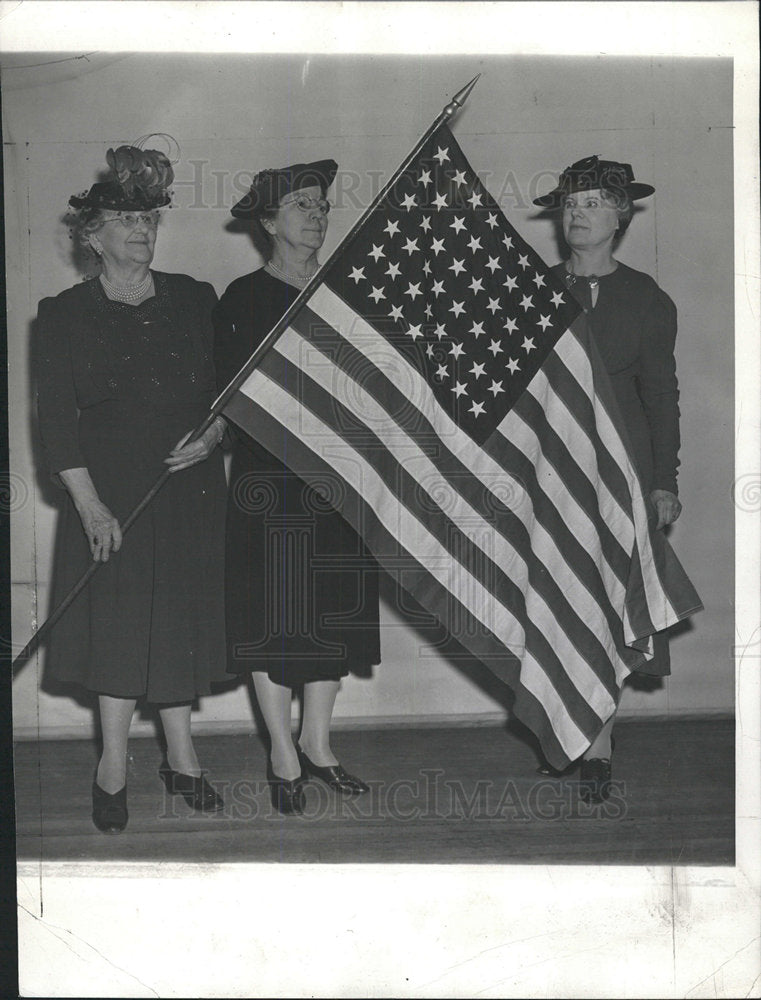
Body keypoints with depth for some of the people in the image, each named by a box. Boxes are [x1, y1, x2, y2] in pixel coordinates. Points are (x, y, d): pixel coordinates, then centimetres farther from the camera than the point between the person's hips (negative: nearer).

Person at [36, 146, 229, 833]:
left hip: (189, 487, 3)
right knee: (118, 625, -1)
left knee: (180, 618, 8)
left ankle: (181, 757, 19)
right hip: (111, 492, -2)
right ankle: (113, 768, 10)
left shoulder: (194, 300, 7)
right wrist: (89, 504, -13)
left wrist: (213, 434, -9)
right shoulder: (65, 315, -1)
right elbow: (55, 416, -5)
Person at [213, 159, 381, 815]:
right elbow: (230, 392, -6)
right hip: (271, 475, -5)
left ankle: (318, 742, 22)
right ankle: (284, 756, 10)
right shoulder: (244, 299, -2)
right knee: (275, 615, -1)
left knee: (334, 612, 8)